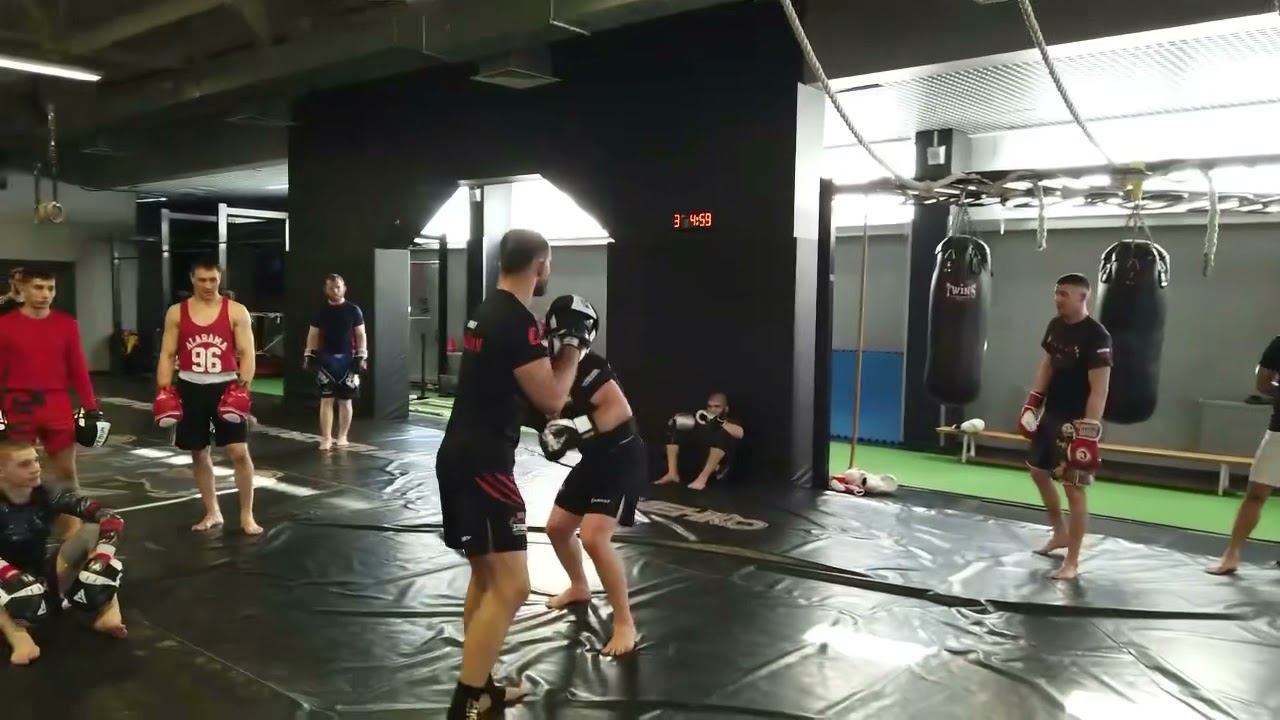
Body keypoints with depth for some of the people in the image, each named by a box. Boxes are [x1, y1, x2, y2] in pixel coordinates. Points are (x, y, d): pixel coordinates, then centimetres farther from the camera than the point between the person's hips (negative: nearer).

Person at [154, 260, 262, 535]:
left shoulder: (237, 311, -2)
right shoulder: (176, 313, 4)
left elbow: (246, 353, -5)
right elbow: (167, 355, 5)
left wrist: (243, 386, -18)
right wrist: (164, 389, -7)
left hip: (225, 387, -2)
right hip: (191, 388, 3)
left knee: (240, 452, -7)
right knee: (199, 454, 11)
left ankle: (247, 515, 5)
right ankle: (212, 512, 26)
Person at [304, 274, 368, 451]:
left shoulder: (353, 310, -1)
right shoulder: (322, 311, 6)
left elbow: (361, 335, 0)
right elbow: (313, 335, 11)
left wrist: (361, 357, -8)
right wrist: (309, 355, 2)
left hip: (347, 358, -2)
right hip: (326, 359, 2)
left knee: (345, 401, 5)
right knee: (326, 400, 0)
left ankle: (342, 436, 17)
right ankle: (326, 438, 4)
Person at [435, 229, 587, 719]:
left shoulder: (486, 313, 13)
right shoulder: (518, 322, -17)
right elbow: (551, 399, -14)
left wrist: (555, 347, 19)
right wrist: (573, 347, -1)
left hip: (462, 456, 10)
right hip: (482, 463, -10)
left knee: (487, 576, 19)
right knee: (510, 586, -8)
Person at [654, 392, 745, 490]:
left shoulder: (730, 423, 13)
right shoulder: (700, 418, 24)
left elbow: (739, 433, -11)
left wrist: (721, 422, -23)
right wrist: (676, 421, -8)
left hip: (717, 467, -3)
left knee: (723, 433, -25)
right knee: (674, 427, -1)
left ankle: (703, 477, -35)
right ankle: (672, 473, -17)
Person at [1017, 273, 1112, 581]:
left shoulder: (1096, 336, -21)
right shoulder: (1055, 325, 5)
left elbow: (1099, 390, -23)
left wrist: (1088, 432, -28)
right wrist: (1032, 402, 11)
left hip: (1076, 421, -9)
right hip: (1051, 414, 9)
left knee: (1074, 488, -4)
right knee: (1038, 471, 20)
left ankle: (1072, 562, 6)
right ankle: (1060, 533, 39)